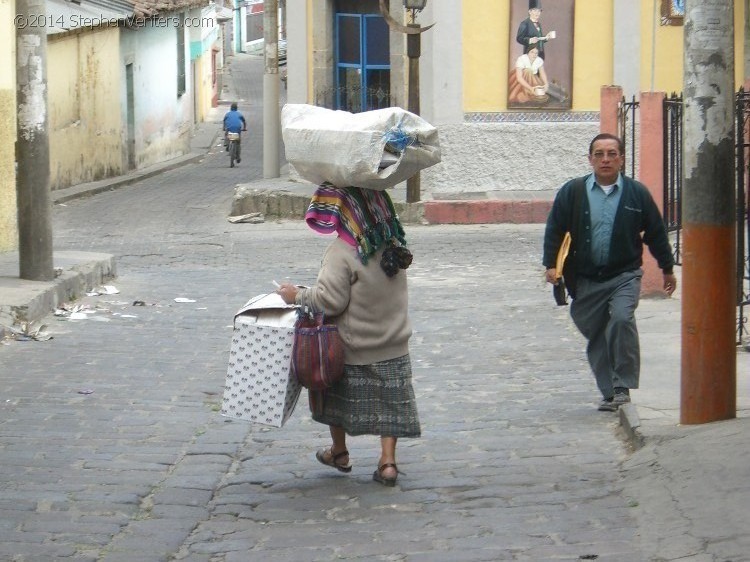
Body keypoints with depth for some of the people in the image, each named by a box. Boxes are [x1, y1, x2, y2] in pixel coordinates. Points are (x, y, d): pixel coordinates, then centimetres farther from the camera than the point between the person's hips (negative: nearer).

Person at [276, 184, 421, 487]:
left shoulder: (342, 253, -23)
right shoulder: (393, 246, 0)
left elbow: (330, 300, -24)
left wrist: (298, 295, -9)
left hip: (352, 350, -5)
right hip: (393, 347, 5)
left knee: (339, 399, 18)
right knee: (389, 401, 10)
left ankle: (339, 453, 32)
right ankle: (388, 461, 5)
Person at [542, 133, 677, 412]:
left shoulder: (637, 193, 1)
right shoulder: (572, 192, 0)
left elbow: (655, 232, 9)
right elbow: (555, 229, 5)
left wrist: (667, 269, 14)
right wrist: (551, 264, -4)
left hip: (624, 276, -2)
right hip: (586, 279, 2)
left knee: (622, 319, -26)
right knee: (596, 337, 8)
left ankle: (622, 386, -16)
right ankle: (609, 393, 22)